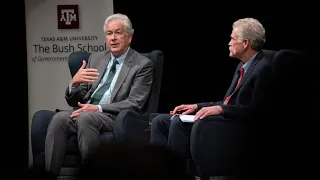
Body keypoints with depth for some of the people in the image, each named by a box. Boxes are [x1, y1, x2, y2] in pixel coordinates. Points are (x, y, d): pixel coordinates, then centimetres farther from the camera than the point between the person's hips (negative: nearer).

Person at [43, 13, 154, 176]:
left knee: (86, 118, -36)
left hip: (116, 118, -5)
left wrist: (98, 108, -19)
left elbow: (134, 104, -8)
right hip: (86, 111, 5)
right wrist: (74, 83, -8)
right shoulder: (95, 59, 19)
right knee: (59, 118, -28)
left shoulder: (143, 65, 3)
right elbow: (74, 101, 17)